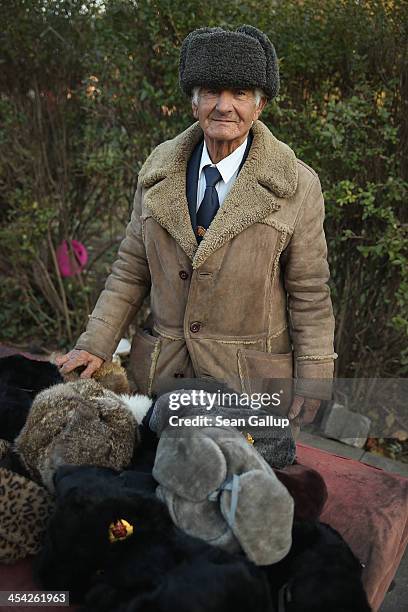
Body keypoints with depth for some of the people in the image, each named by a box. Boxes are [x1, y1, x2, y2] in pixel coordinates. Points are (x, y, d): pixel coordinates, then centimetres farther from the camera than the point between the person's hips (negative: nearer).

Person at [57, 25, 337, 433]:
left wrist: (313, 382, -5)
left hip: (249, 377, -2)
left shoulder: (296, 185, -7)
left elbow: (309, 294, -5)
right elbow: (132, 268, 6)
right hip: (161, 370, 3)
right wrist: (96, 344, 0)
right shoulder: (159, 170, 2)